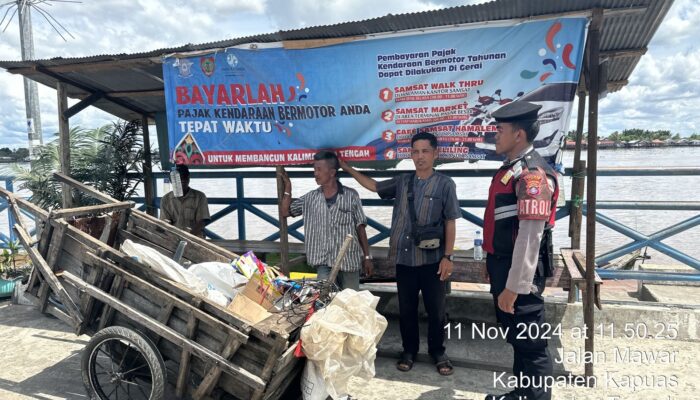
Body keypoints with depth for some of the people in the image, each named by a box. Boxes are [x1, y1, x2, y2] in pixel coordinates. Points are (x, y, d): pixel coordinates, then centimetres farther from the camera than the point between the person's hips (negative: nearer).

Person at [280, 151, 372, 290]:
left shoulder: (351, 195, -2)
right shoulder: (310, 198, 6)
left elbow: (360, 227, 2)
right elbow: (285, 212, 10)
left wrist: (367, 256, 2)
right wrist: (288, 187, 2)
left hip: (349, 260, -1)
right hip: (324, 262, 1)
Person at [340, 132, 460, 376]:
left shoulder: (444, 184, -4)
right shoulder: (401, 182, 6)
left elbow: (450, 223, -3)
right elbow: (373, 186, 19)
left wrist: (447, 256, -8)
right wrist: (347, 168, 14)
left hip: (432, 259, -3)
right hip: (404, 258, 3)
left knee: (436, 309, 9)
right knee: (406, 308, 13)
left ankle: (438, 353, 29)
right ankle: (409, 351, 31)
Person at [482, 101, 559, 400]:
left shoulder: (532, 173, -19)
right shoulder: (509, 169, 11)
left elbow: (531, 235, -24)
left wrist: (514, 286, -24)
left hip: (519, 272, -10)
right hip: (502, 265, 10)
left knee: (530, 341, 6)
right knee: (515, 336, 22)